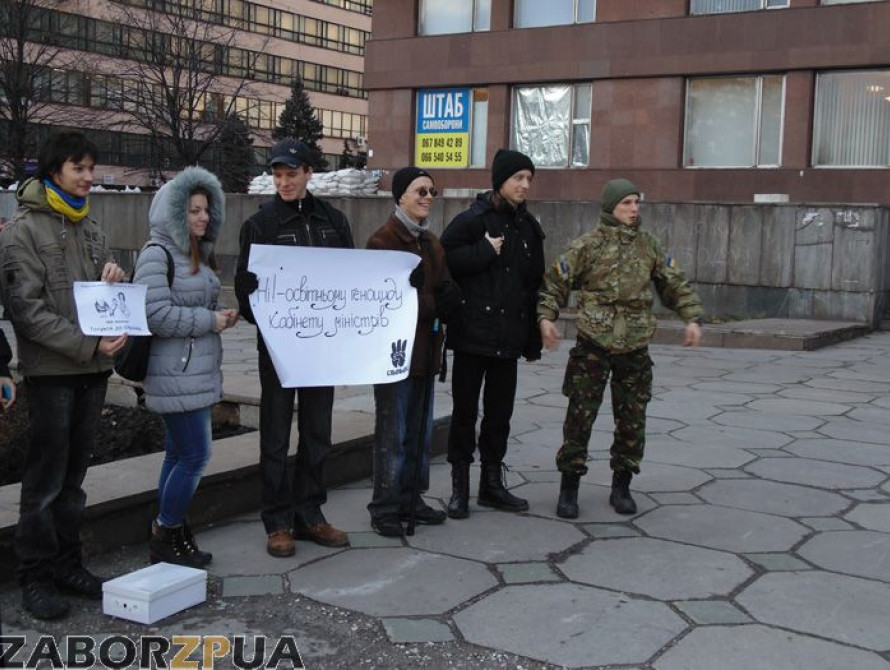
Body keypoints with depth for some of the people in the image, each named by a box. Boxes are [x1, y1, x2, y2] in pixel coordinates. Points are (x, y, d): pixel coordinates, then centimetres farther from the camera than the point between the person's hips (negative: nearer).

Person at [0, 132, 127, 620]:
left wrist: (113, 283, -5)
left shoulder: (90, 229, 14)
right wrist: (88, 344, -19)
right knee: (45, 481, 1)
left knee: (74, 476, 13)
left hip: (93, 370, 6)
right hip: (51, 372, -6)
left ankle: (67, 564, 23)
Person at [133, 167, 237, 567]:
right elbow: (157, 315, -22)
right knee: (195, 454, -8)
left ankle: (167, 535, 23)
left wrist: (221, 316, 6)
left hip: (197, 373, 9)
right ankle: (166, 538, 6)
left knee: (179, 454, 13)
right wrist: (210, 321, -16)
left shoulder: (196, 254, 15)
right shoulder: (157, 254, -13)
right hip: (175, 376, -9)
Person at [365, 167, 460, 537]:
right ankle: (385, 508, 7)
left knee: (420, 431, 13)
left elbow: (445, 291, 15)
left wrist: (441, 304, -7)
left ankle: (410, 499, 23)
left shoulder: (431, 242, 16)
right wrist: (433, 305, -15)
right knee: (393, 433, -3)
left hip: (426, 349, 8)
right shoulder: (383, 240, -8)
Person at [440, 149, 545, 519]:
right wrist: (484, 252, -18)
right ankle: (460, 486, 13)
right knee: (466, 410, 2)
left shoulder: (528, 226, 11)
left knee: (500, 411, 11)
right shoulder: (471, 220, -6)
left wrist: (533, 338, 13)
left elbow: (535, 283, 14)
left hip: (508, 336, 5)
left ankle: (492, 482, 24)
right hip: (472, 332, -5)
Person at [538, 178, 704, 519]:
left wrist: (692, 318, 2)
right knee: (580, 417, -3)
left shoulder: (649, 246, 9)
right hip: (593, 346, -4)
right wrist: (546, 318, -16)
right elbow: (555, 284, -1)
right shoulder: (587, 245, -3)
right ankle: (569, 488, 10)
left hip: (635, 349, 4)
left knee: (632, 420, 9)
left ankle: (621, 487, 23)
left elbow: (675, 284, 15)